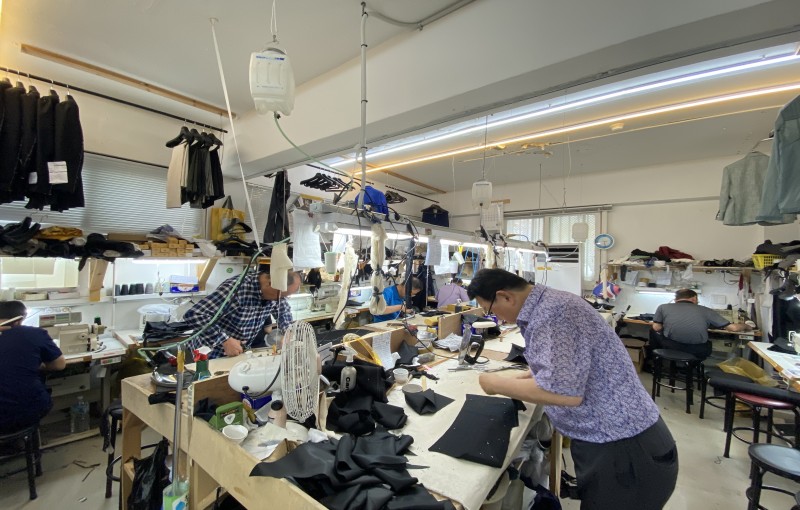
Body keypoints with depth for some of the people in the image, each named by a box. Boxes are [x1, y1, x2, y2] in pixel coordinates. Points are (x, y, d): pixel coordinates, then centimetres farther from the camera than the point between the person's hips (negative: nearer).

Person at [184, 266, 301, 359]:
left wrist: (287, 333, -8)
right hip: (211, 355, -5)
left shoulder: (277, 293, -11)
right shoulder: (236, 288, -32)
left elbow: (284, 312, 9)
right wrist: (225, 340, -35)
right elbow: (193, 315, -34)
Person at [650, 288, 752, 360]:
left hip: (670, 348, -2)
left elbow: (656, 328, 1)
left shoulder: (663, 307, 4)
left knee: (654, 332, 30)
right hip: (697, 352, 2)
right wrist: (746, 326, 32)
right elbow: (733, 328, 10)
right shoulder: (705, 310, 7)